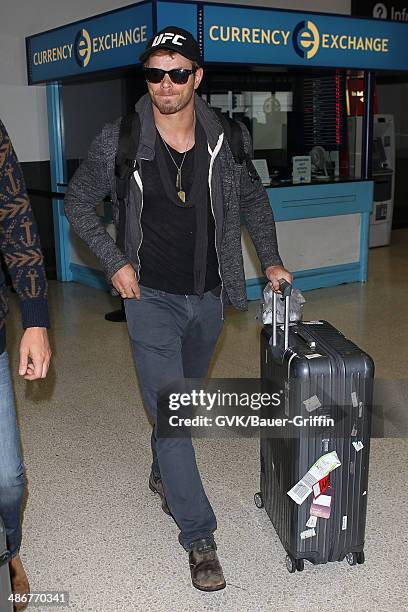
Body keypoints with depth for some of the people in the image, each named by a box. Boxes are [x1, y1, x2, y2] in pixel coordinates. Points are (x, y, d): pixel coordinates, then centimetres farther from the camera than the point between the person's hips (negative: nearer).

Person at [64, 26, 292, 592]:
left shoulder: (227, 139, -5)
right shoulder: (119, 140, -11)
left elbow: (254, 199, 11)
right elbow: (78, 202, 1)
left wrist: (270, 260, 4)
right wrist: (115, 262, -8)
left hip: (209, 297, 3)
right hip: (151, 297, -3)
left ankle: (162, 475, 49)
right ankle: (199, 538, 5)